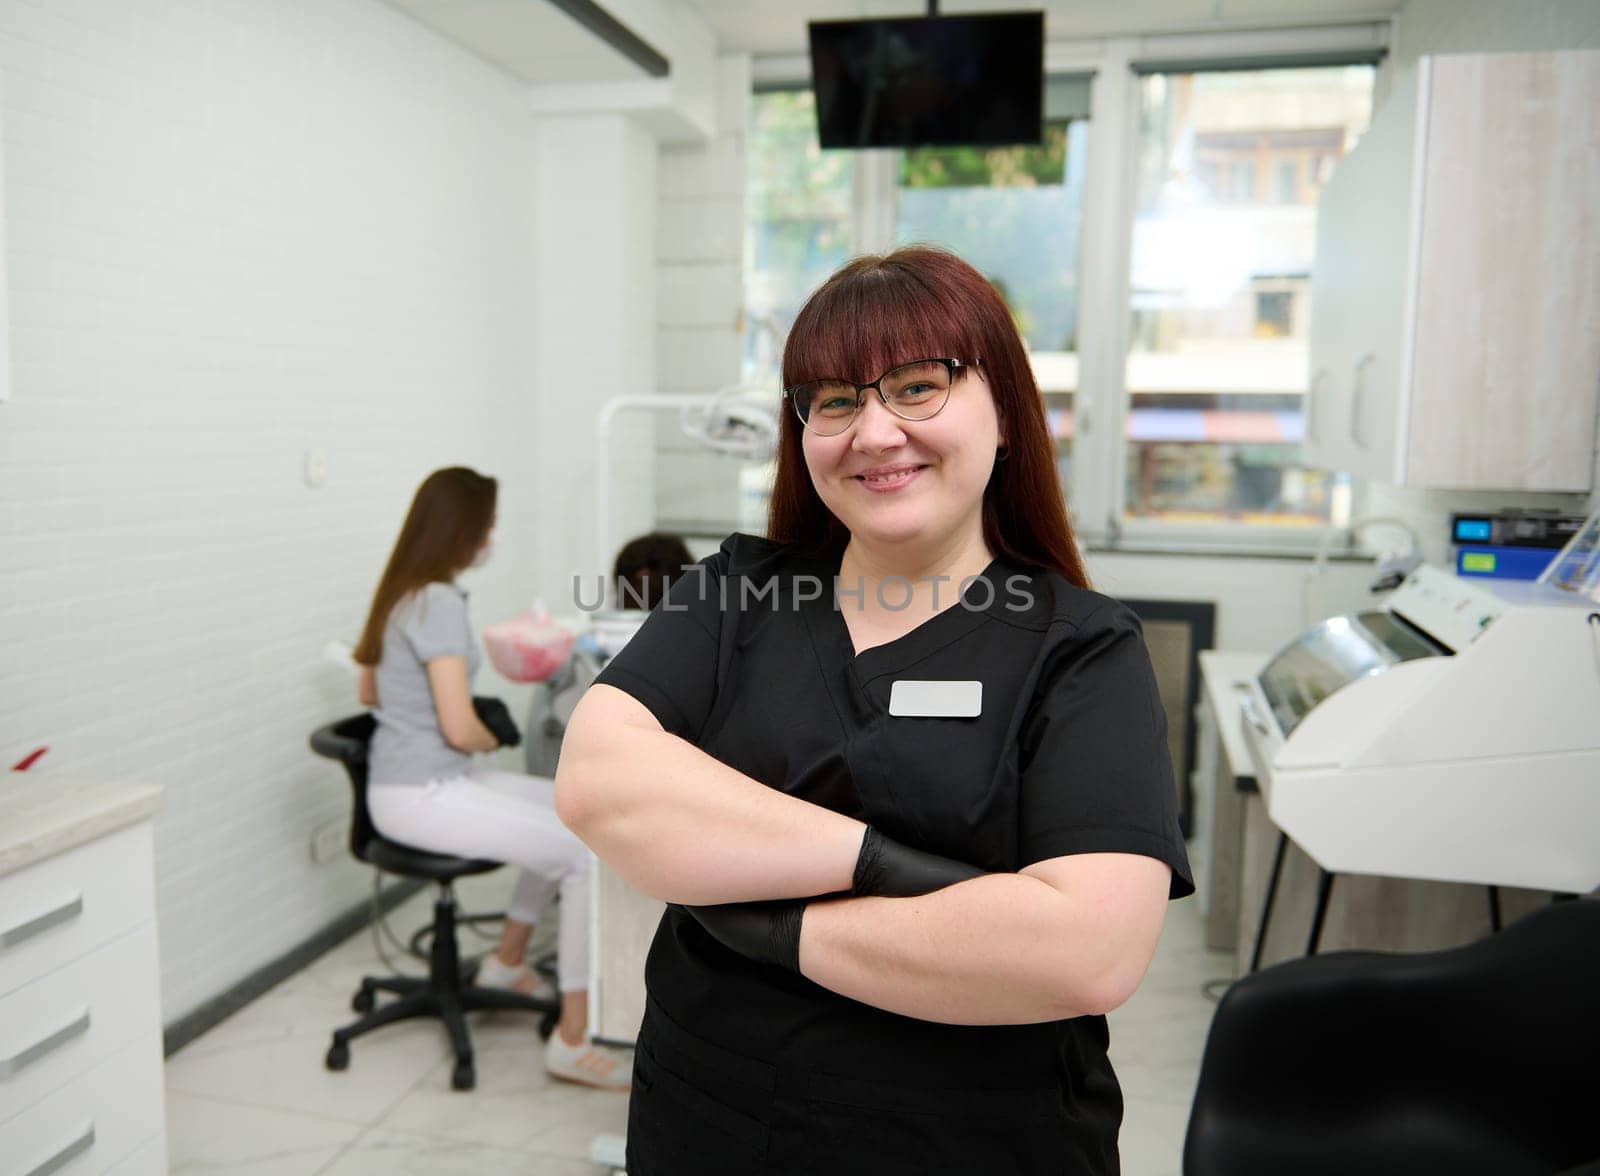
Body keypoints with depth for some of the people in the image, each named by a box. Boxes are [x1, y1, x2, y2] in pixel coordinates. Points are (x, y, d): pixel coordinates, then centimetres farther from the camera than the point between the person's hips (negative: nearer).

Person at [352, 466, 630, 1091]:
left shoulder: (400, 593, 12)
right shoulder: (439, 603, -19)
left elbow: (369, 691, 24)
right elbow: (459, 730, -23)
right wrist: (492, 734, -3)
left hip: (436, 780, 10)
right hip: (421, 797, -10)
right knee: (592, 851, -18)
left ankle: (505, 961, 28)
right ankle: (573, 1038, -12)